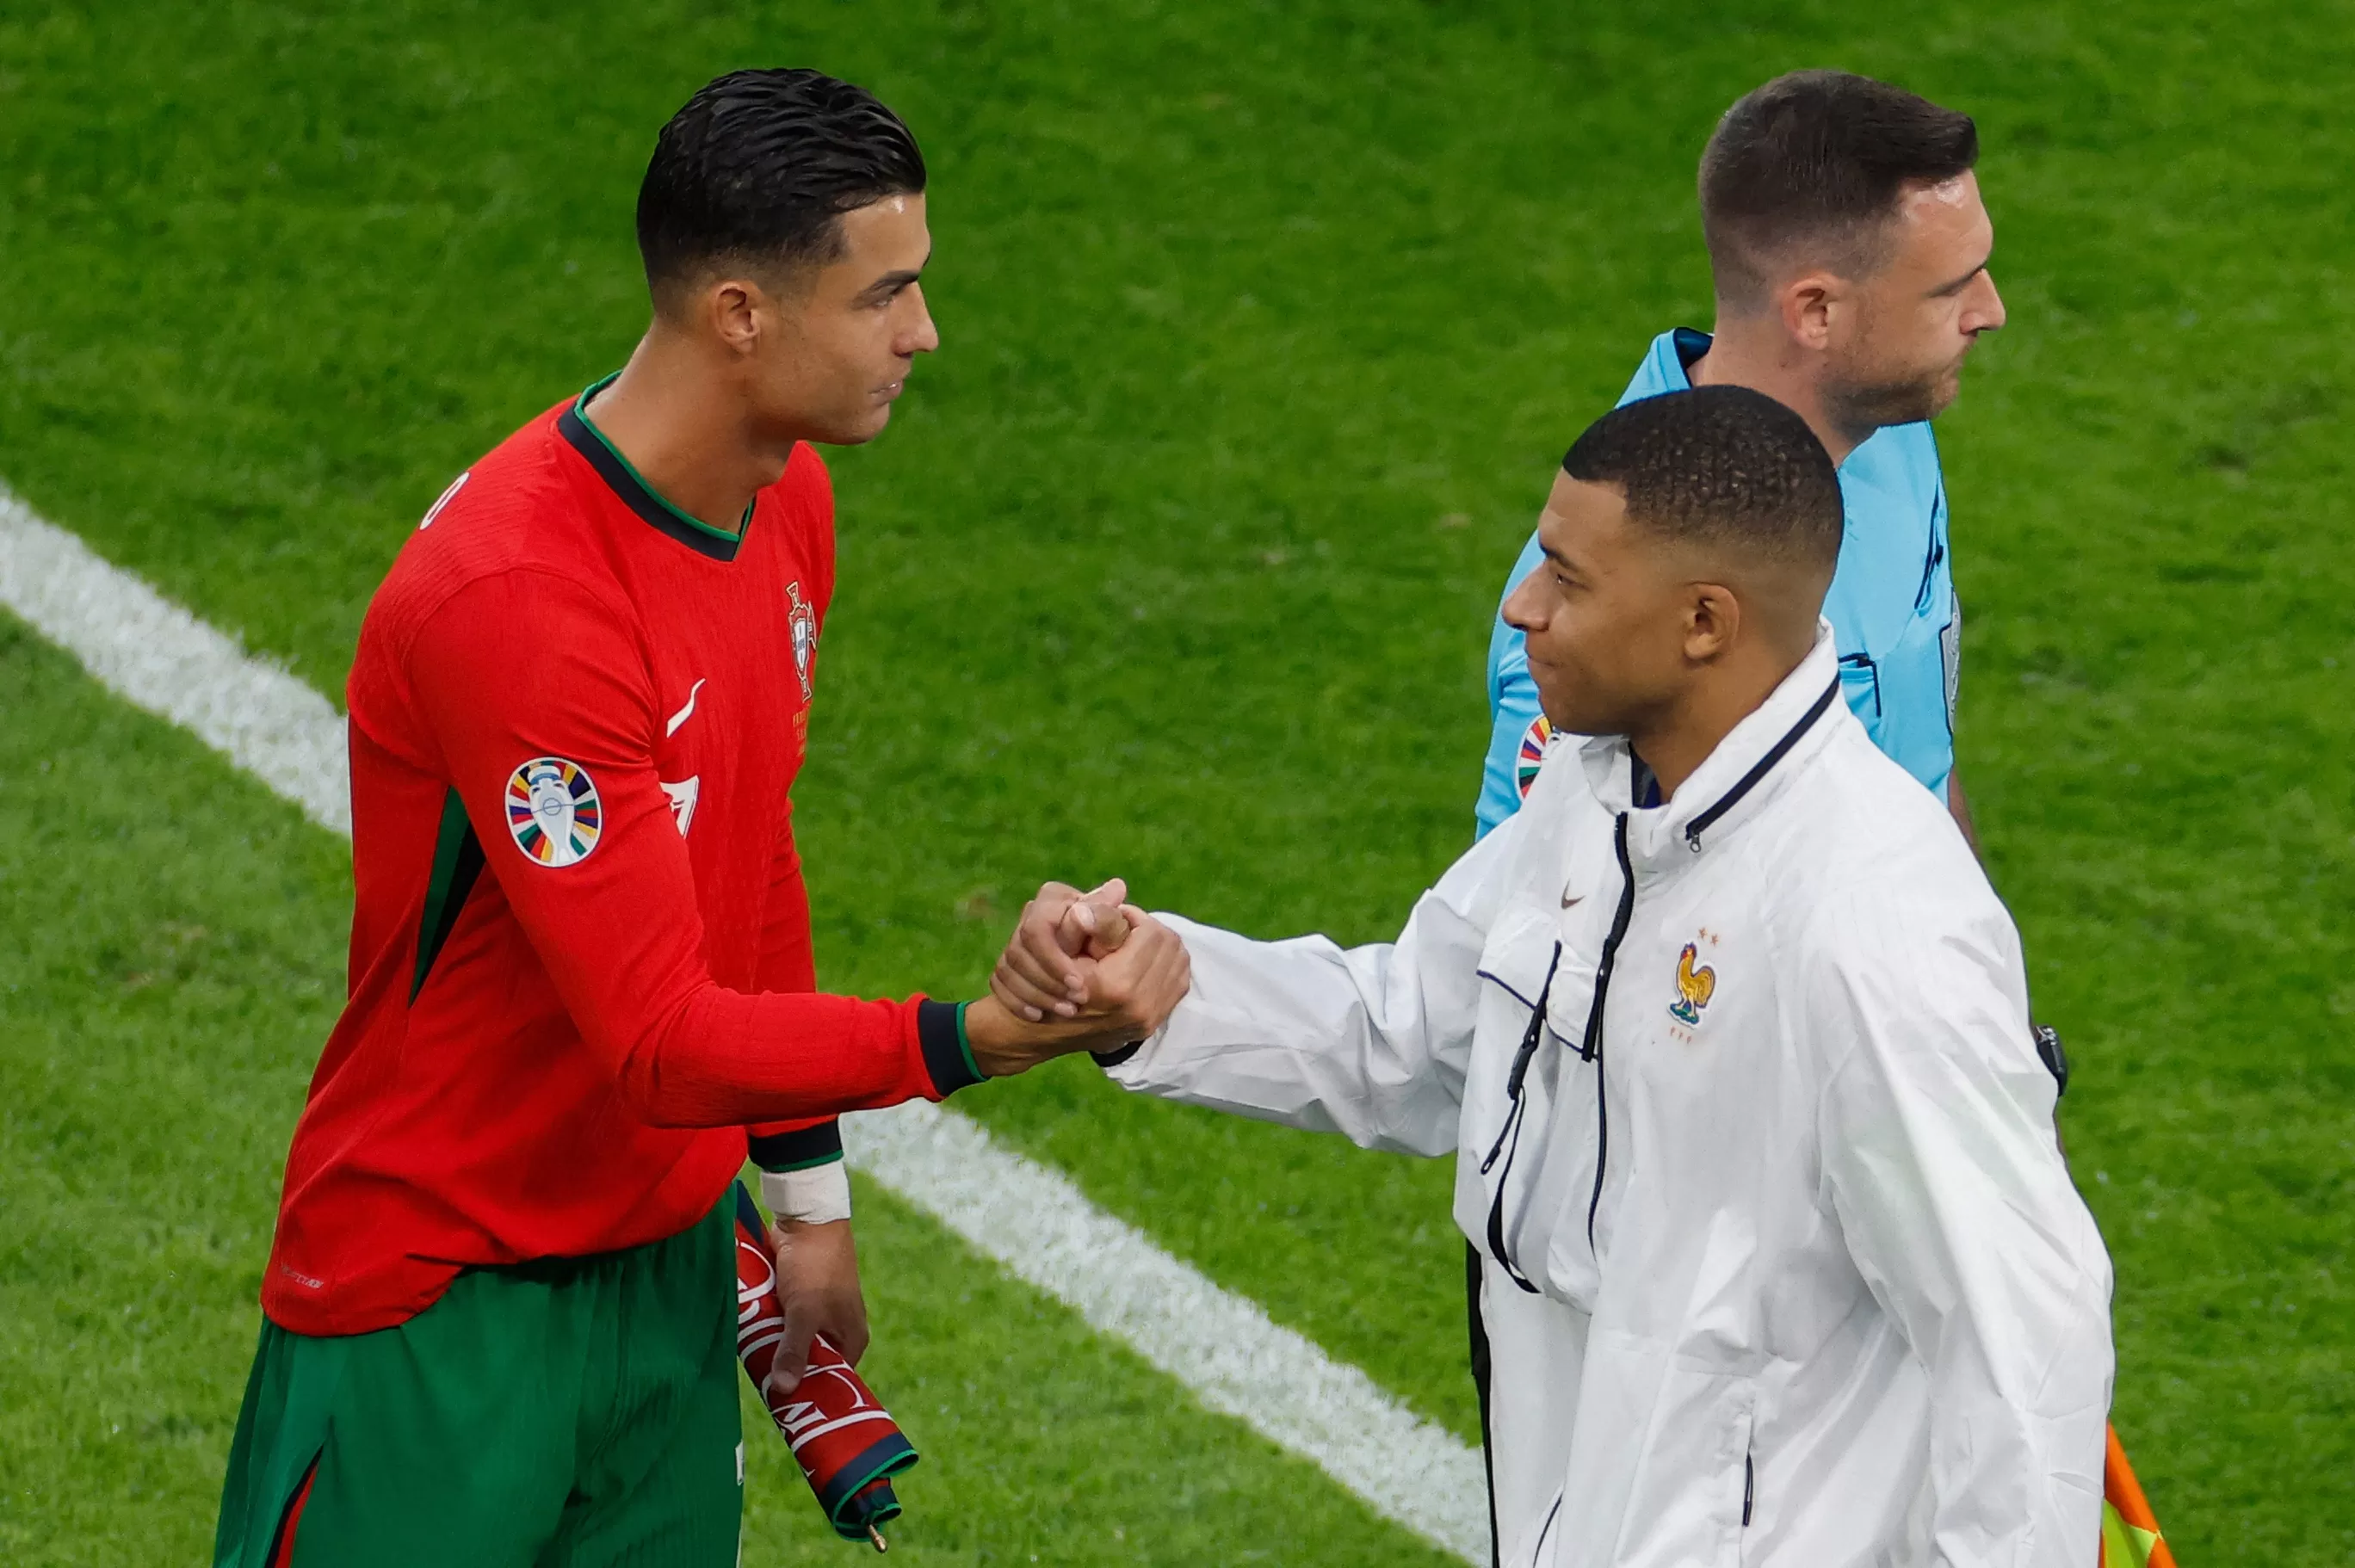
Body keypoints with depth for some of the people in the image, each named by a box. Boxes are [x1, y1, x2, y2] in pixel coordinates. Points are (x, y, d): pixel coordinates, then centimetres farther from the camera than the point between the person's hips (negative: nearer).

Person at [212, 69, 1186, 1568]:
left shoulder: (788, 492, 2)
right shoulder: (514, 597, -27)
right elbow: (661, 1043, -28)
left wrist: (809, 1193, 18)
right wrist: (987, 1038, -36)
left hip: (674, 1258, 8)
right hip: (441, 1302, -8)